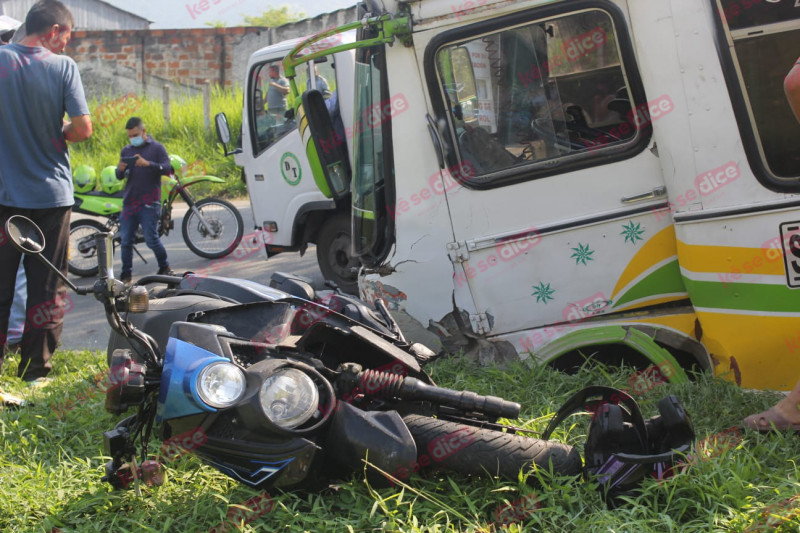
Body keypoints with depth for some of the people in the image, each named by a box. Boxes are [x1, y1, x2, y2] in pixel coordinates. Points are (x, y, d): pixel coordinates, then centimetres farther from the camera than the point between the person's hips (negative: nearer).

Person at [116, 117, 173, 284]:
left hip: (149, 202, -4)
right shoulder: (126, 151, 16)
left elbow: (167, 168, -10)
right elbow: (120, 177, 12)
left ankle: (164, 267, 13)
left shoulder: (157, 148, 3)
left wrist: (148, 163, -25)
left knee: (151, 239, -6)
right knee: (126, 240, 2)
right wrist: (120, 169, -12)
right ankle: (126, 273, 11)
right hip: (129, 201, 4)